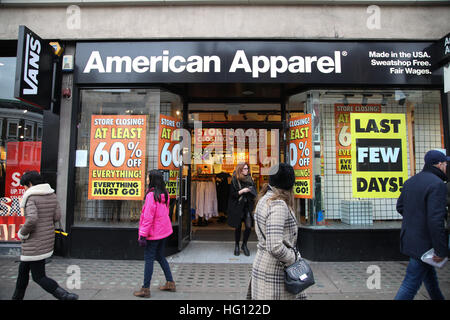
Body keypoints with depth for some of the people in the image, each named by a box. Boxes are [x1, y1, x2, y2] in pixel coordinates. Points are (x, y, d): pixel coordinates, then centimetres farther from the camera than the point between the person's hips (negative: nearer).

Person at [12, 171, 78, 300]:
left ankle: (66, 296, -9)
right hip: (47, 240, 8)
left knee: (39, 277, 2)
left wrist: (22, 233, -13)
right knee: (23, 269, 26)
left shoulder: (30, 197, -16)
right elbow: (57, 216, 3)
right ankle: (17, 297, 42)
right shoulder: (51, 194, 4)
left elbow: (32, 219, -30)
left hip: (34, 244, -8)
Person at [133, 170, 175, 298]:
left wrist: (143, 235, -17)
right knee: (160, 256, 19)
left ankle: (145, 289, 10)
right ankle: (170, 283, 25)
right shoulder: (164, 194, 6)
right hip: (164, 230, 8)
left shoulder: (151, 195, -19)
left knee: (149, 258, 2)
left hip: (154, 232, -8)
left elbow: (148, 217, -20)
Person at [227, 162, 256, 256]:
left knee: (249, 226, -5)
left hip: (248, 206, 3)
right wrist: (242, 191, -16)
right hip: (238, 207, -3)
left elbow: (254, 192, 17)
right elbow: (232, 194, -6)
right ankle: (237, 246, 24)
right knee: (238, 227, 5)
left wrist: (251, 190, -4)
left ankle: (244, 244, 17)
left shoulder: (250, 180, 9)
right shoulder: (234, 181, -3)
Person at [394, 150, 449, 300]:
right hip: (424, 242, -8)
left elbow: (400, 206, 13)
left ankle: (438, 297, 47)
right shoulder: (437, 184, -20)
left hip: (408, 237, 9)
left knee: (429, 273, 28)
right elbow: (435, 220, -25)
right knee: (411, 284, -1)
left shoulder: (411, 181, 6)